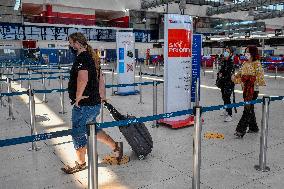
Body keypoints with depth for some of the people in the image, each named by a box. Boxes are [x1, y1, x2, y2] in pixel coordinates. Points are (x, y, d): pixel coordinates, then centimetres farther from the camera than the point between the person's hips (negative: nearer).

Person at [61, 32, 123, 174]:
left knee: (78, 133, 7)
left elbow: (83, 79, -32)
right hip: (95, 103, 10)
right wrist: (102, 96, 21)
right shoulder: (92, 57, 13)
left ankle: (80, 163, 24)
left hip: (84, 104, -10)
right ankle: (115, 146, 30)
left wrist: (77, 98, -20)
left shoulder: (81, 58, -17)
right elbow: (100, 78, 19)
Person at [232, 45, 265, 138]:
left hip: (253, 89, -8)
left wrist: (257, 83, -25)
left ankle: (241, 130, -7)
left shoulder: (256, 64, -9)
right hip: (246, 89, 8)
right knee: (249, 109, 15)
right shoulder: (245, 63, 12)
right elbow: (240, 74, 18)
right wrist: (235, 77, 1)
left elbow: (259, 75, -14)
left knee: (248, 109, -7)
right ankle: (253, 127, 29)